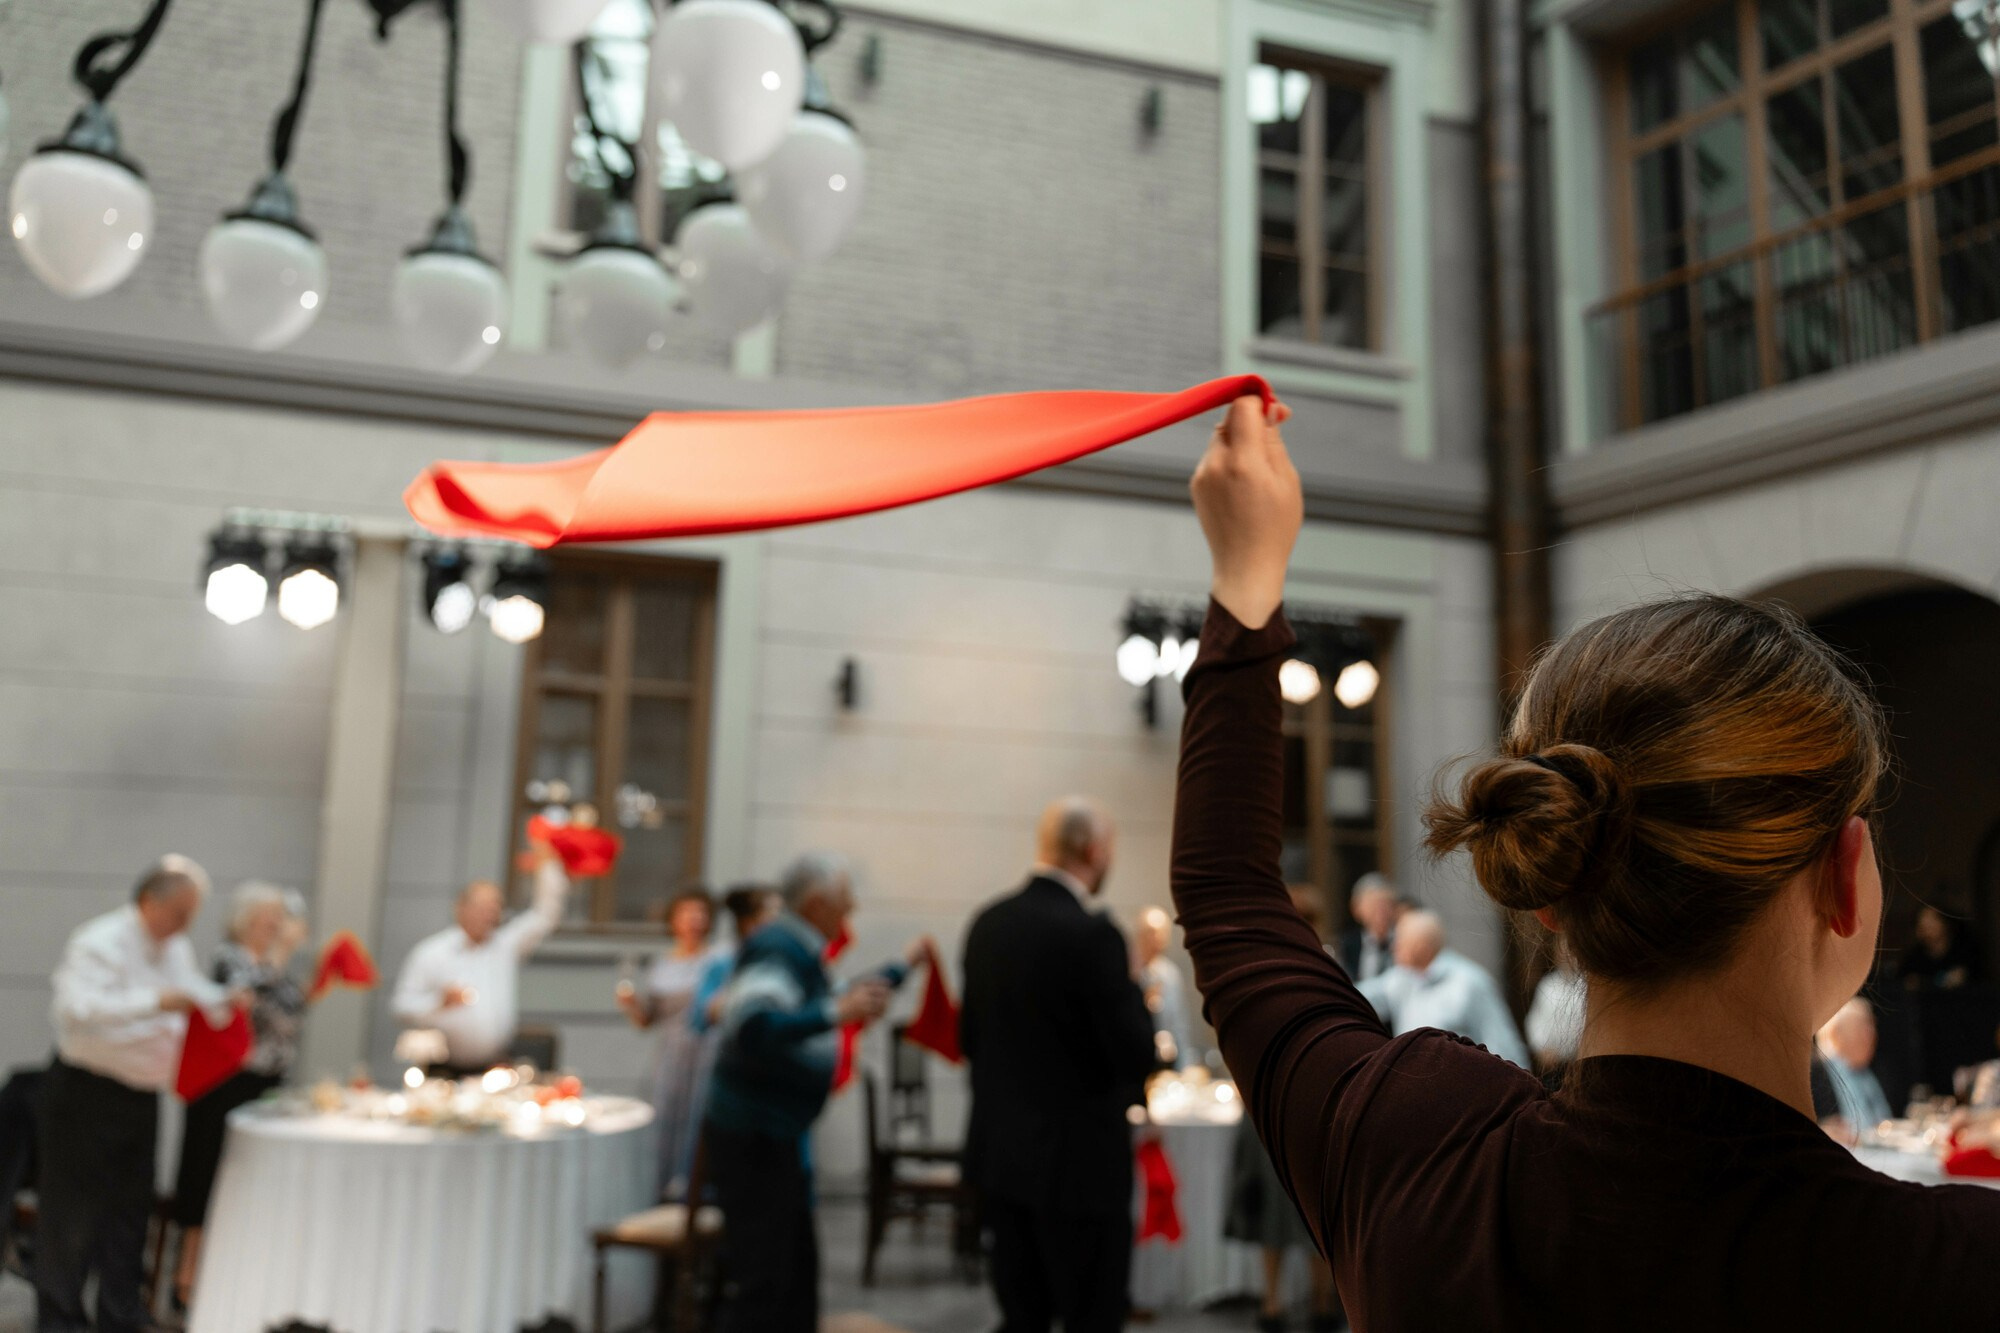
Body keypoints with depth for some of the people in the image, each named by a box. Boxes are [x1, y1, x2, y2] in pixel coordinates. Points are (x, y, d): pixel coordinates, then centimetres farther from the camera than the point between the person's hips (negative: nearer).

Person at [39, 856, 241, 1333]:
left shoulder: (177, 949, 8)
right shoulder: (101, 943, -18)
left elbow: (197, 995, 18)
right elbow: (77, 1008, -32)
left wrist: (226, 1002, -5)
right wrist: (156, 1002, -40)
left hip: (141, 1093, 7)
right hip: (88, 1092, -7)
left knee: (131, 1206, 12)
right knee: (75, 1208, 0)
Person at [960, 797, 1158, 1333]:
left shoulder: (988, 923, 4)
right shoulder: (1092, 933, -19)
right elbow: (1136, 1053, -18)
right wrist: (1133, 990, -1)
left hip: (999, 1152, 7)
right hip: (1077, 1160, -7)